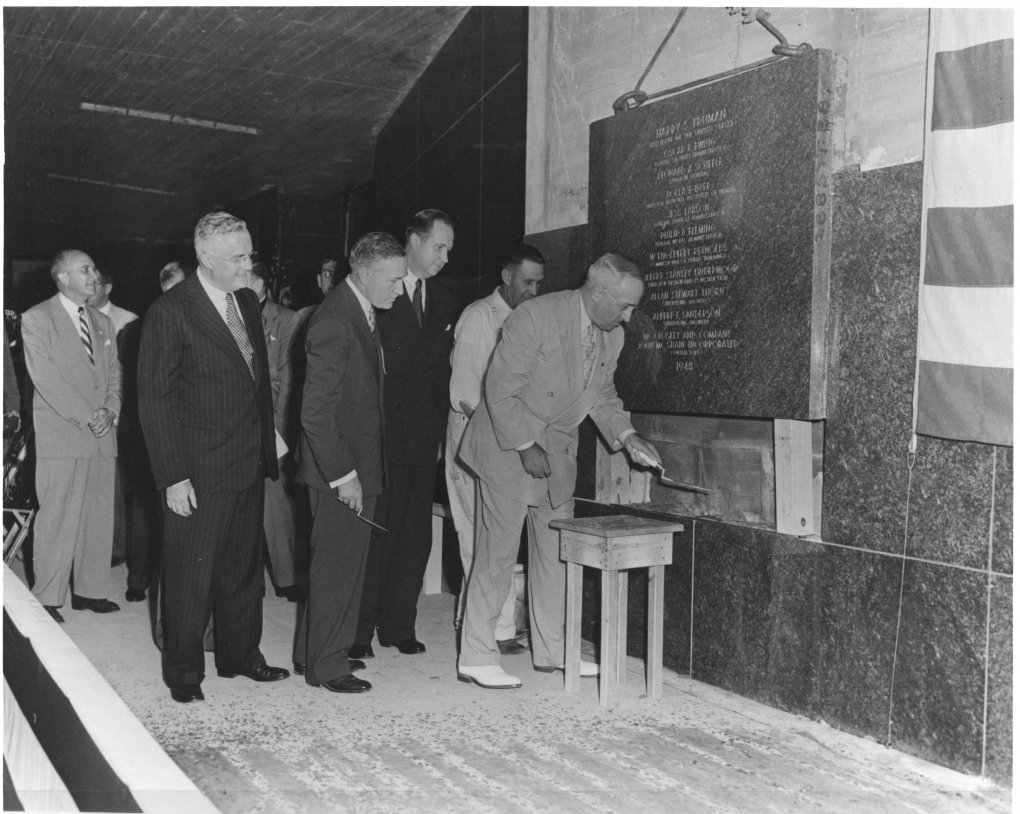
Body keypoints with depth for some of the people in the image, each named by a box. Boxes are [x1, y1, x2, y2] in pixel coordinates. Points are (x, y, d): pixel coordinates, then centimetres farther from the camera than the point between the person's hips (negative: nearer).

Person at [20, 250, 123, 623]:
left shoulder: (103, 322, 19)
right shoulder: (36, 319, 0)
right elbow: (45, 376, -8)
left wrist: (110, 410, -3)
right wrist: (86, 417, -13)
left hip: (102, 434, 6)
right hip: (61, 435, -5)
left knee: (100, 515, 6)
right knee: (58, 516, -5)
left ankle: (89, 590, 16)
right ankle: (47, 598, 5)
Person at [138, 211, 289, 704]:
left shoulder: (248, 303, 9)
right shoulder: (170, 312, -12)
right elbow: (155, 400, -13)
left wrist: (266, 450, 10)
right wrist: (173, 476, -16)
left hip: (248, 466, 7)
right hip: (199, 474, -7)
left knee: (243, 569, 17)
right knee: (190, 575, 5)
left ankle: (240, 655, 33)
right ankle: (183, 672, 21)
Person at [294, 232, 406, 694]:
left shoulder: (363, 313, 10)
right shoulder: (333, 322, -20)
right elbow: (315, 412, -22)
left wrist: (359, 469, 12)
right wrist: (342, 475, -21)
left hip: (358, 463, 9)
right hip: (339, 469, -9)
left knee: (344, 561, 17)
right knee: (337, 564, 1)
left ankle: (316, 651, 30)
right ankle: (325, 665, 14)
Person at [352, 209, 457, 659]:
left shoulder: (442, 301, 13)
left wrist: (439, 429, 9)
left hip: (424, 440, 6)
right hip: (381, 437, -6)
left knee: (416, 536, 9)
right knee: (376, 534, -1)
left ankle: (398, 626, 20)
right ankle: (359, 630, 10)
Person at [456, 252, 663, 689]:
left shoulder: (612, 337, 0)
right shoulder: (534, 317, -23)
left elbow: (602, 394, 13)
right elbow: (501, 391, -21)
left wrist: (626, 435, -2)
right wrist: (526, 448, -21)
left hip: (558, 452, 7)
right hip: (510, 445, -7)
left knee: (555, 551, 12)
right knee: (498, 550, -3)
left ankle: (552, 649, 25)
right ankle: (476, 657, 7)